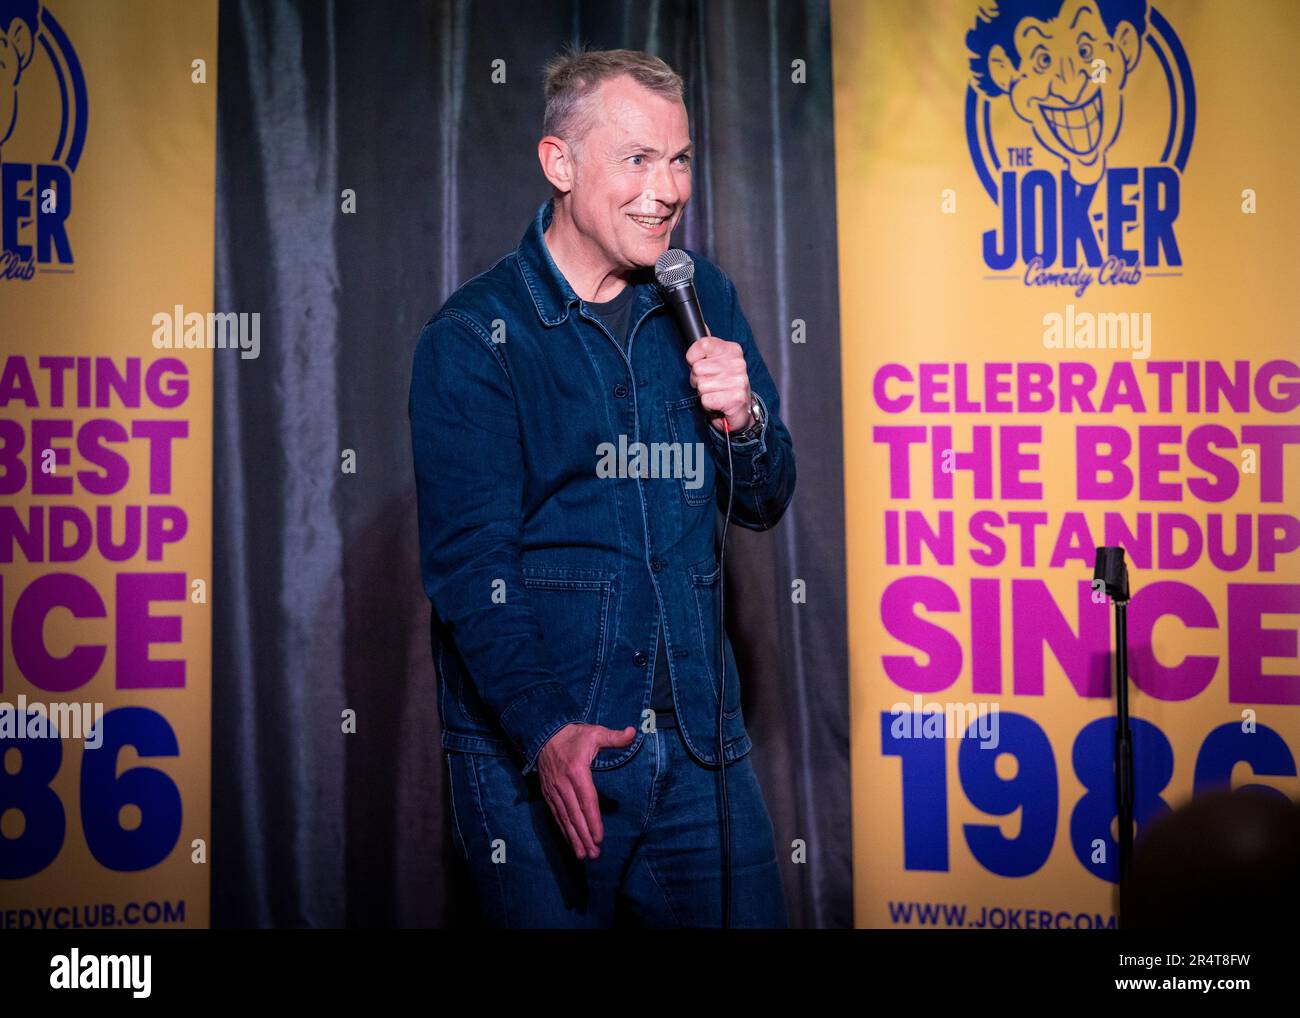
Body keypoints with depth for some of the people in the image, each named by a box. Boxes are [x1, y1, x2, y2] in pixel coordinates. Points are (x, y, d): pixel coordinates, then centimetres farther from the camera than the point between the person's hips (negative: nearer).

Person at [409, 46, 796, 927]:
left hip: (698, 739, 4)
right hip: (535, 751, -4)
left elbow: (764, 505, 13)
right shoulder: (475, 336, -6)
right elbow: (468, 563, -12)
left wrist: (742, 420, -9)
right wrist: (543, 733, -25)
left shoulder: (703, 301, 9)